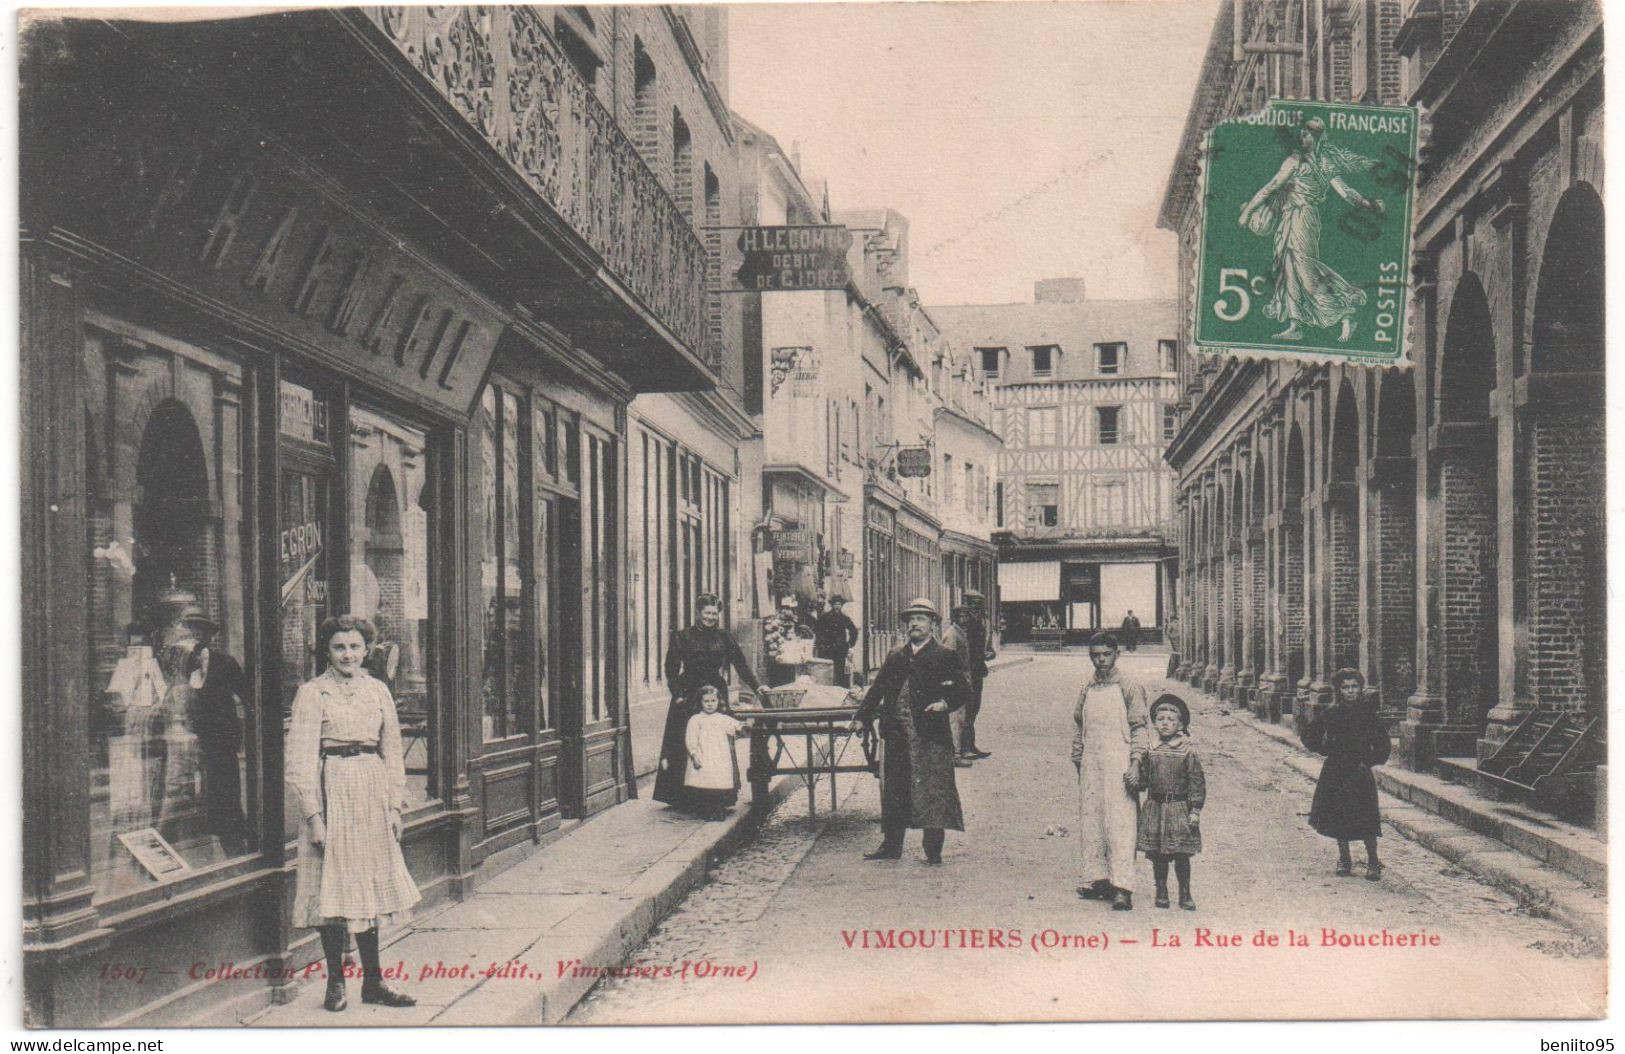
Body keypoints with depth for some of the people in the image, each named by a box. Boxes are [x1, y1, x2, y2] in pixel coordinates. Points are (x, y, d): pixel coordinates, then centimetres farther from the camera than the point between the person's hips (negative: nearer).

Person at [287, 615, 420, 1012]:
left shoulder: (377, 690, 10)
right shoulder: (312, 693, -3)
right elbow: (301, 760, -6)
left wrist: (395, 805, 8)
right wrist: (314, 814, -12)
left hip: (372, 796, 4)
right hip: (333, 792, -4)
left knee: (370, 888, 8)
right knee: (333, 888, 0)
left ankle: (373, 982, 14)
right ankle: (335, 982, 11)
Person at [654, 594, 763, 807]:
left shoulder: (724, 638, 9)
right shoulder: (683, 637, 3)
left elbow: (741, 664, 5)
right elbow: (671, 668, 0)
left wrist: (757, 686, -7)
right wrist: (677, 695, -10)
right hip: (688, 696, -2)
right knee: (685, 744, -4)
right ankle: (681, 795, 2)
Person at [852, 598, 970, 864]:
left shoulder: (944, 657, 1)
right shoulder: (895, 656, 14)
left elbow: (963, 689, -3)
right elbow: (877, 689, 17)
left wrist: (945, 703, -21)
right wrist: (861, 717, 9)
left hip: (930, 736, -5)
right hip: (895, 733, 5)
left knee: (931, 790, -3)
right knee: (892, 790, 10)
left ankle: (933, 850, 4)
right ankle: (890, 846, 20)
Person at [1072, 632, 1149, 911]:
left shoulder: (1129, 688, -1)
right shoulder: (1086, 691, 13)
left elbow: (1138, 728, -4)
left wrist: (1135, 764, -11)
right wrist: (1077, 761, 14)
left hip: (1118, 763, -5)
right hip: (1090, 765, 5)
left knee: (1120, 824, -9)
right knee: (1090, 823, 6)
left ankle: (1121, 887, -12)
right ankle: (1096, 878, 15)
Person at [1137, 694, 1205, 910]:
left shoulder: (1188, 753, -4)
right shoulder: (1150, 752, 4)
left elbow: (1197, 783, -4)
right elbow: (1142, 778, 10)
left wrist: (1195, 811, -7)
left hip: (1179, 809, -2)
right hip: (1154, 809, 2)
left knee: (1181, 855, 1)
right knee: (1158, 855, 7)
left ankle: (1185, 894, 13)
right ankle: (1161, 892, 18)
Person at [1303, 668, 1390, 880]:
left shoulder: (1367, 712, -2)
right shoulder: (1331, 713, -1)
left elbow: (1383, 742, 6)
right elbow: (1309, 736, 9)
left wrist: (1371, 760, -1)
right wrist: (1327, 749, 2)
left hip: (1360, 771, -1)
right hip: (1336, 771, 1)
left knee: (1366, 820, -6)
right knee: (1338, 817, 5)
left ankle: (1373, 862, 5)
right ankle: (1344, 859, 18)